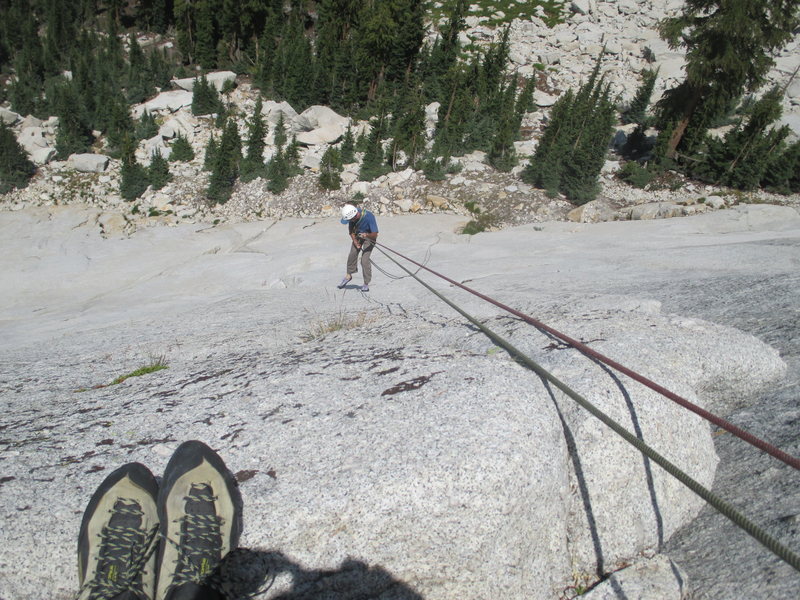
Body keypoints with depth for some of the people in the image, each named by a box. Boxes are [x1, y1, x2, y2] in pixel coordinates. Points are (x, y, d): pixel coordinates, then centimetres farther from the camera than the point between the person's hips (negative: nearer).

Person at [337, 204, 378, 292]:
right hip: (358, 235, 5)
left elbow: (375, 234, -33)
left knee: (364, 260, -12)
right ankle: (349, 275, 24)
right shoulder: (352, 214, -22)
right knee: (352, 254, 2)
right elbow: (351, 229, -5)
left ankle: (366, 284, 0)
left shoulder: (369, 217, -37)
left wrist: (367, 235, -52)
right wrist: (355, 242, -14)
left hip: (369, 236, -5)